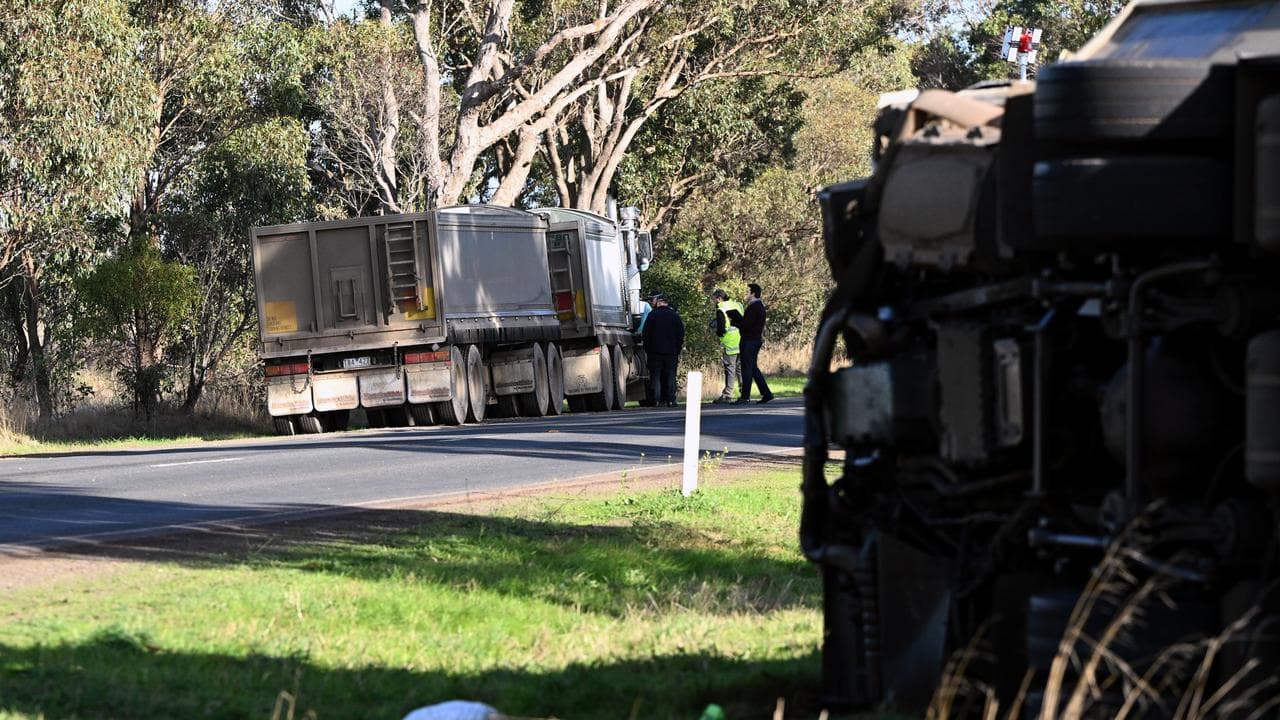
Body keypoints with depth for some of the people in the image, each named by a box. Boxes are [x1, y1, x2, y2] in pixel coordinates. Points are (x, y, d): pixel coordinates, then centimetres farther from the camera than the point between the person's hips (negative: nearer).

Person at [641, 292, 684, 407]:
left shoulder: (652, 315, -4)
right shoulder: (675, 316, 6)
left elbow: (646, 333, -4)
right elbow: (681, 334, 9)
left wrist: (646, 350, 4)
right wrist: (678, 351, 14)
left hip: (655, 351, -3)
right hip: (671, 352, 3)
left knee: (655, 376, 1)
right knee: (670, 376, 5)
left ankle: (657, 400, -4)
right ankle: (670, 400, 0)